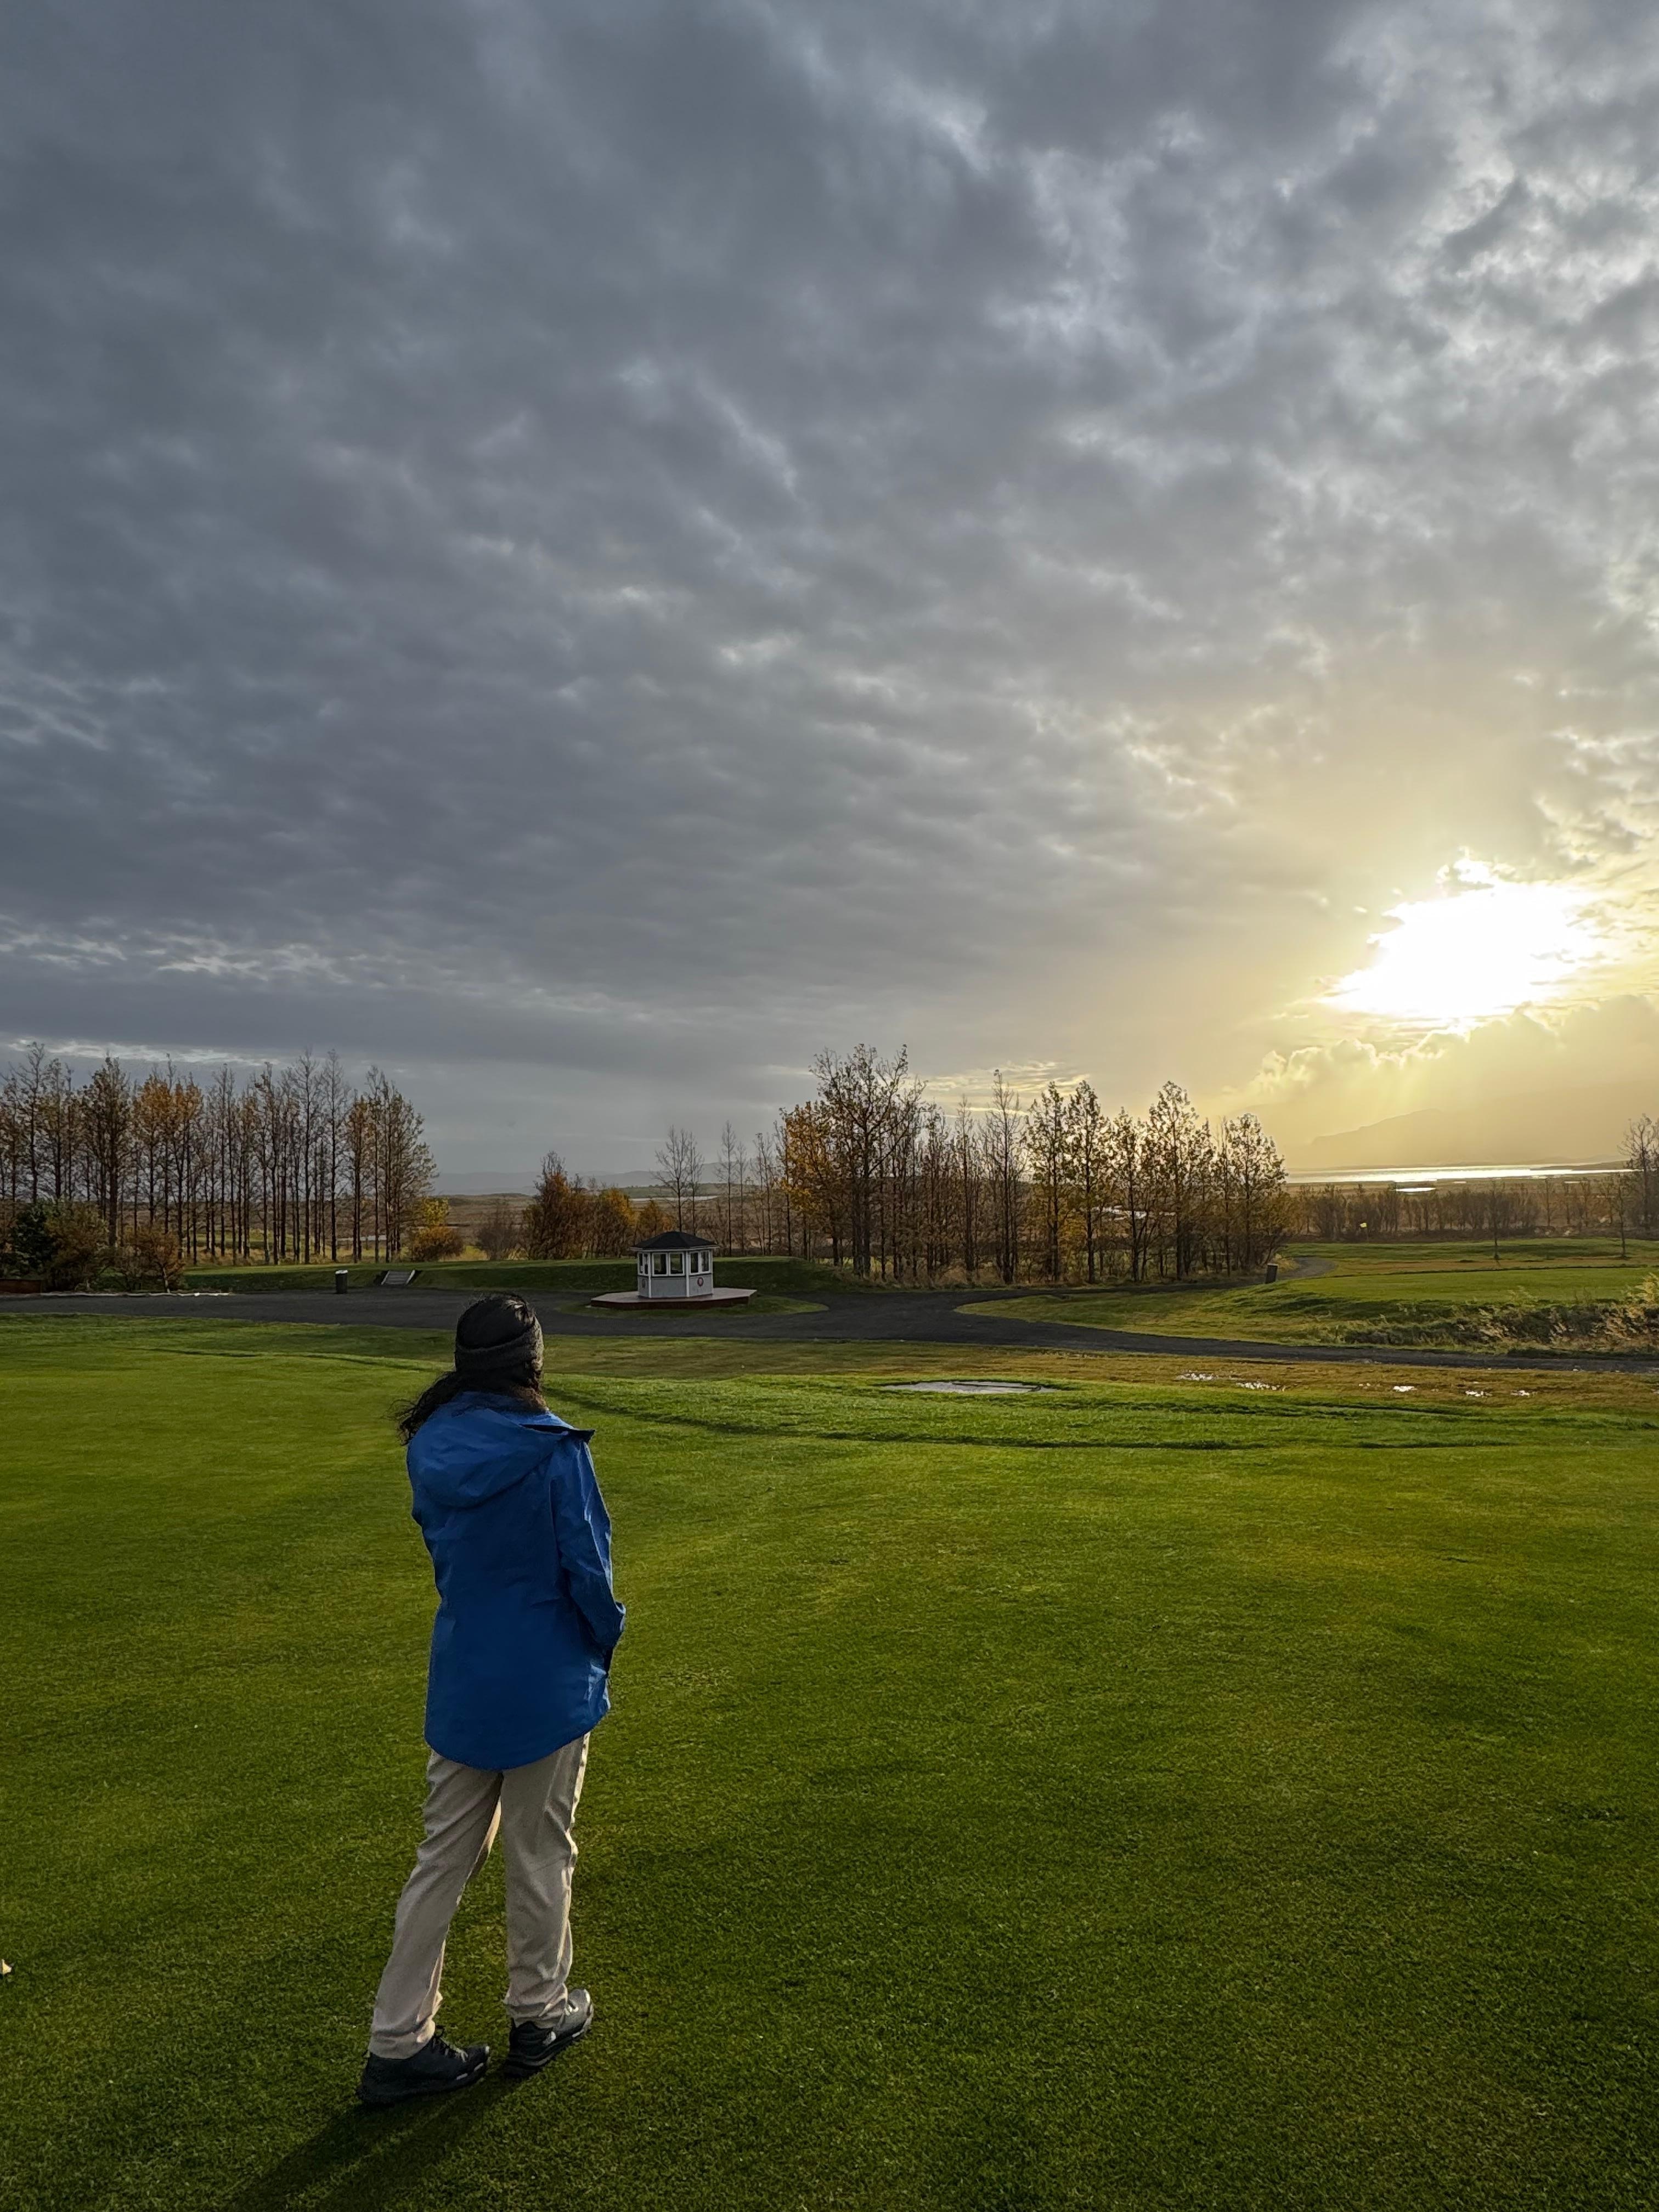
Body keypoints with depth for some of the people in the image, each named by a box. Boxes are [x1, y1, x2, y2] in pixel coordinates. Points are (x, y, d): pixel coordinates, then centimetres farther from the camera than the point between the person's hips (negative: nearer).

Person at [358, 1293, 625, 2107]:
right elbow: (587, 1566, -16)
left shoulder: (432, 1448, -4)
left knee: (445, 1857, 17)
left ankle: (398, 2042, 25)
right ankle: (540, 2015, 33)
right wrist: (602, 1646, 2)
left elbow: (443, 1550, 7)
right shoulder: (553, 1450, -20)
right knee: (540, 1855, 15)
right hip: (548, 1682, -4)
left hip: (460, 1678, 5)